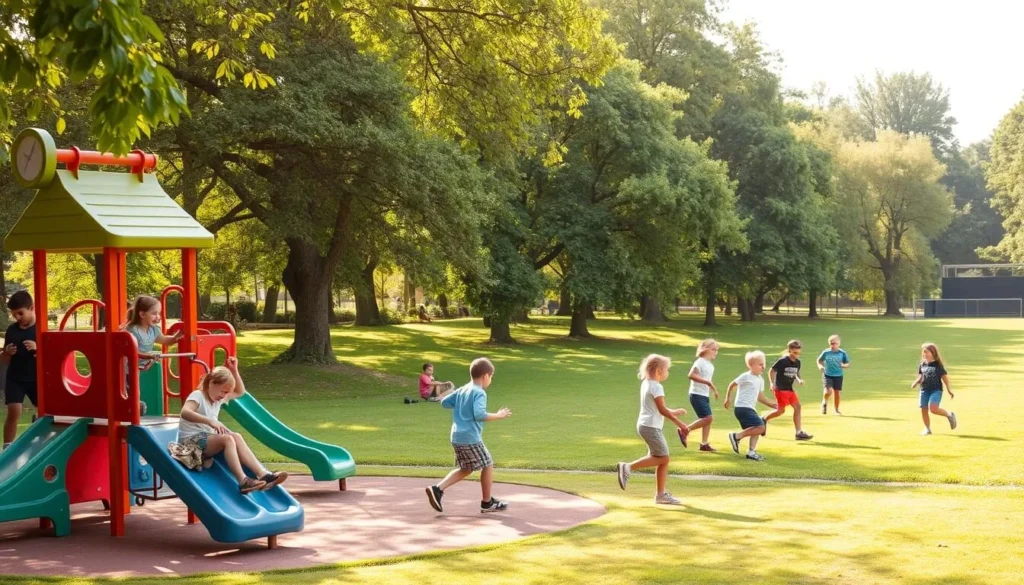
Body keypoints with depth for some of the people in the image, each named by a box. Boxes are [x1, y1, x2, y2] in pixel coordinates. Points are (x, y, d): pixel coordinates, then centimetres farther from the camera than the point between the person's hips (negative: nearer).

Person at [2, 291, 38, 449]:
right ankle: (7, 448, -6)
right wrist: (7, 352, -12)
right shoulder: (11, 329, 3)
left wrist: (38, 348, -24)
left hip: (37, 379, -1)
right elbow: (5, 360, 11)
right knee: (14, 413, -11)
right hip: (15, 379, 1)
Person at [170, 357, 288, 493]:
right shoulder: (197, 396, -10)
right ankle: (242, 481, -45)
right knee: (228, 439, -31)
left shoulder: (218, 398, 15)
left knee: (236, 437, -19)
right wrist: (210, 421, -43)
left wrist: (234, 370, 14)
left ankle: (262, 474, -30)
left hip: (207, 439, 8)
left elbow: (240, 391, 28)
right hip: (191, 440, -8)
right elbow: (185, 412, -31)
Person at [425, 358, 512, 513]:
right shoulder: (479, 393, -12)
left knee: (465, 469, 19)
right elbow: (479, 415, -23)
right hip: (471, 438, -9)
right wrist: (498, 415, -12)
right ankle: (487, 502, 15)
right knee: (488, 465, 7)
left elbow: (444, 402, 18)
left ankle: (438, 489, 5)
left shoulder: (462, 390, 13)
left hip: (456, 437, 9)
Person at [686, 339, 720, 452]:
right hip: (697, 395, -9)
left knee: (708, 419, 7)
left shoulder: (711, 366, 15)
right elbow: (691, 375, -27)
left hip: (705, 396, 9)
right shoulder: (700, 362, -13)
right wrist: (707, 382, -28)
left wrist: (714, 390, 19)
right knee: (707, 418, -16)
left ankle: (704, 444, 13)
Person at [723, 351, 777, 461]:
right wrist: (728, 398, -3)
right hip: (742, 408, -9)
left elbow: (760, 397, 20)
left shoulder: (760, 380, 14)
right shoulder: (745, 377, -10)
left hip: (750, 409, 9)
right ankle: (736, 436, -9)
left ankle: (751, 452, 13)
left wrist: (771, 404, 10)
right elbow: (731, 386, -2)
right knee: (760, 427, -18)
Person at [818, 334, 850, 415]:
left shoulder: (842, 353, -3)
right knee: (829, 391, -19)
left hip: (838, 376, 1)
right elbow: (819, 360, 10)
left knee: (837, 392, 6)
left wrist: (843, 365, -18)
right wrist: (820, 366, -10)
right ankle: (824, 402, 14)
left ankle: (837, 410, 24)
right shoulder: (826, 352, -4)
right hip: (827, 375, -1)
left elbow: (848, 364, 5)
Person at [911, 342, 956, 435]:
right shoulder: (922, 365, 8)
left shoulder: (938, 365, -6)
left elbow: (944, 377, -3)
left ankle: (949, 415, 3)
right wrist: (916, 382, -1)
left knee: (933, 408, -22)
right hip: (924, 390, 6)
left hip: (936, 390, -6)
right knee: (924, 410, 5)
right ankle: (927, 429, 22)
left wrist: (949, 389, -6)